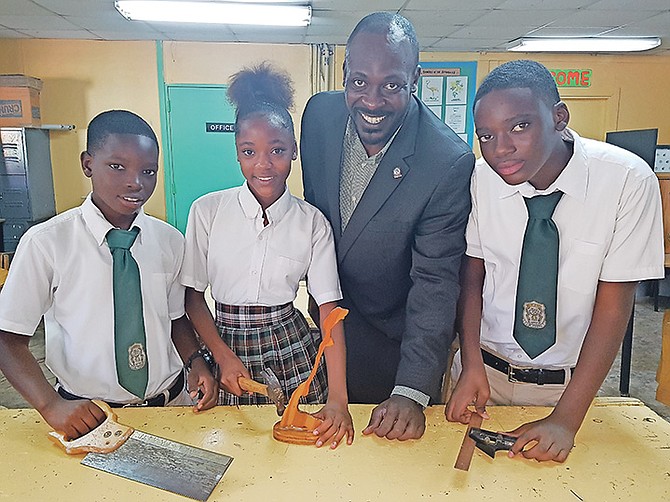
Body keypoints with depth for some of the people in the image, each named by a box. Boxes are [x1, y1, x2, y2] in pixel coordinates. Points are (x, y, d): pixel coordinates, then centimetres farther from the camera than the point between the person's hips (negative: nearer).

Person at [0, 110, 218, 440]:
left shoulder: (169, 240, -4)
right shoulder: (46, 243, -13)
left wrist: (196, 363, -9)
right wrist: (51, 405, -20)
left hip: (171, 404, 3)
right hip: (88, 416, -2)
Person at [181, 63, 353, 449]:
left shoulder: (313, 222, -6)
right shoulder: (207, 211, -6)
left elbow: (329, 307, -11)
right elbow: (193, 294, 0)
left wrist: (338, 398, -19)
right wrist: (224, 357, -11)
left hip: (290, 347, 0)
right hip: (226, 341, 0)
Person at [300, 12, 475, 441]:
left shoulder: (450, 163, -27)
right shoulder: (320, 113, -13)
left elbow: (435, 281, -26)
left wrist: (412, 391, -31)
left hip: (394, 337, -4)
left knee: (393, 439, 19)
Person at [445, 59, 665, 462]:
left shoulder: (628, 181, -18)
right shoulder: (480, 179, -13)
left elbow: (613, 305, -17)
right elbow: (472, 275, -6)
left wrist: (566, 419, -20)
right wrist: (472, 365, -18)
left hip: (572, 381, -1)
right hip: (486, 371, 1)